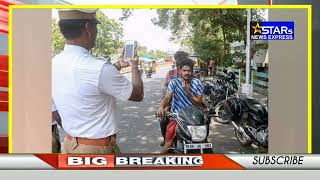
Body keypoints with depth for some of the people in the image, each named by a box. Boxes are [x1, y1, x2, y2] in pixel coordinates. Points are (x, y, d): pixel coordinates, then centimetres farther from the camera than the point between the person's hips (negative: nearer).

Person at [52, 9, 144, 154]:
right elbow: (138, 95, -10)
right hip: (99, 148, -7)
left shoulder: (55, 63, -4)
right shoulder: (99, 68, -26)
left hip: (69, 143, 7)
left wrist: (118, 66, 21)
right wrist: (134, 66, 6)